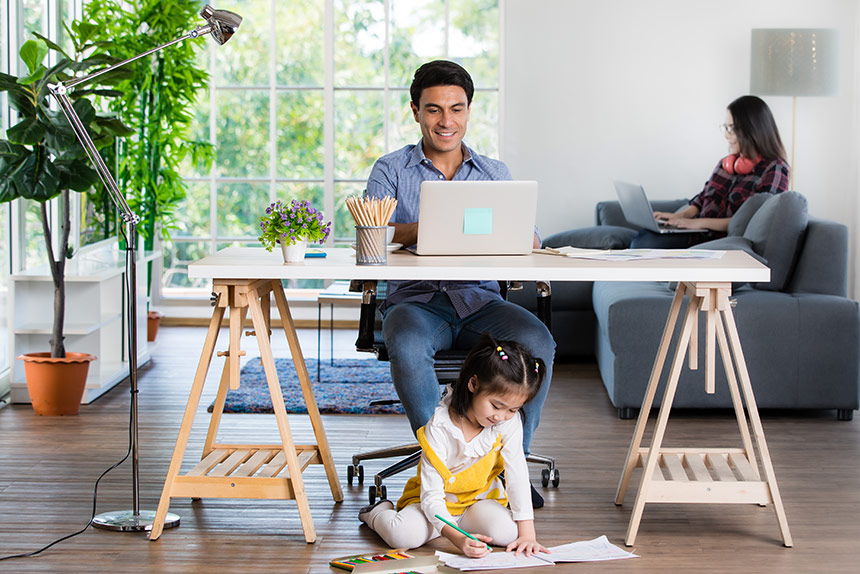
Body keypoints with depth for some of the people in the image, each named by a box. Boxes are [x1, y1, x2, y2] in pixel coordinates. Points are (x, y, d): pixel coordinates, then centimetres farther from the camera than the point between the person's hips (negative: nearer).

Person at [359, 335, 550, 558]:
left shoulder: (509, 421, -16)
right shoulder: (439, 428, -26)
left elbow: (517, 475, -15)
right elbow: (431, 495, -27)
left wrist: (527, 532, -24)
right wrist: (457, 538, -44)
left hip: (480, 498, 3)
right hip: (437, 502, -3)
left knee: (507, 532, -29)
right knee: (402, 535, -31)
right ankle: (378, 514, 7)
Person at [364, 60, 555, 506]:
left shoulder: (494, 173, 16)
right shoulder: (391, 171, 10)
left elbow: (529, 240, 5)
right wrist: (423, 230, -29)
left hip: (479, 301, 2)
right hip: (415, 300, -2)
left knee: (536, 341, -28)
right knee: (407, 344, -37)